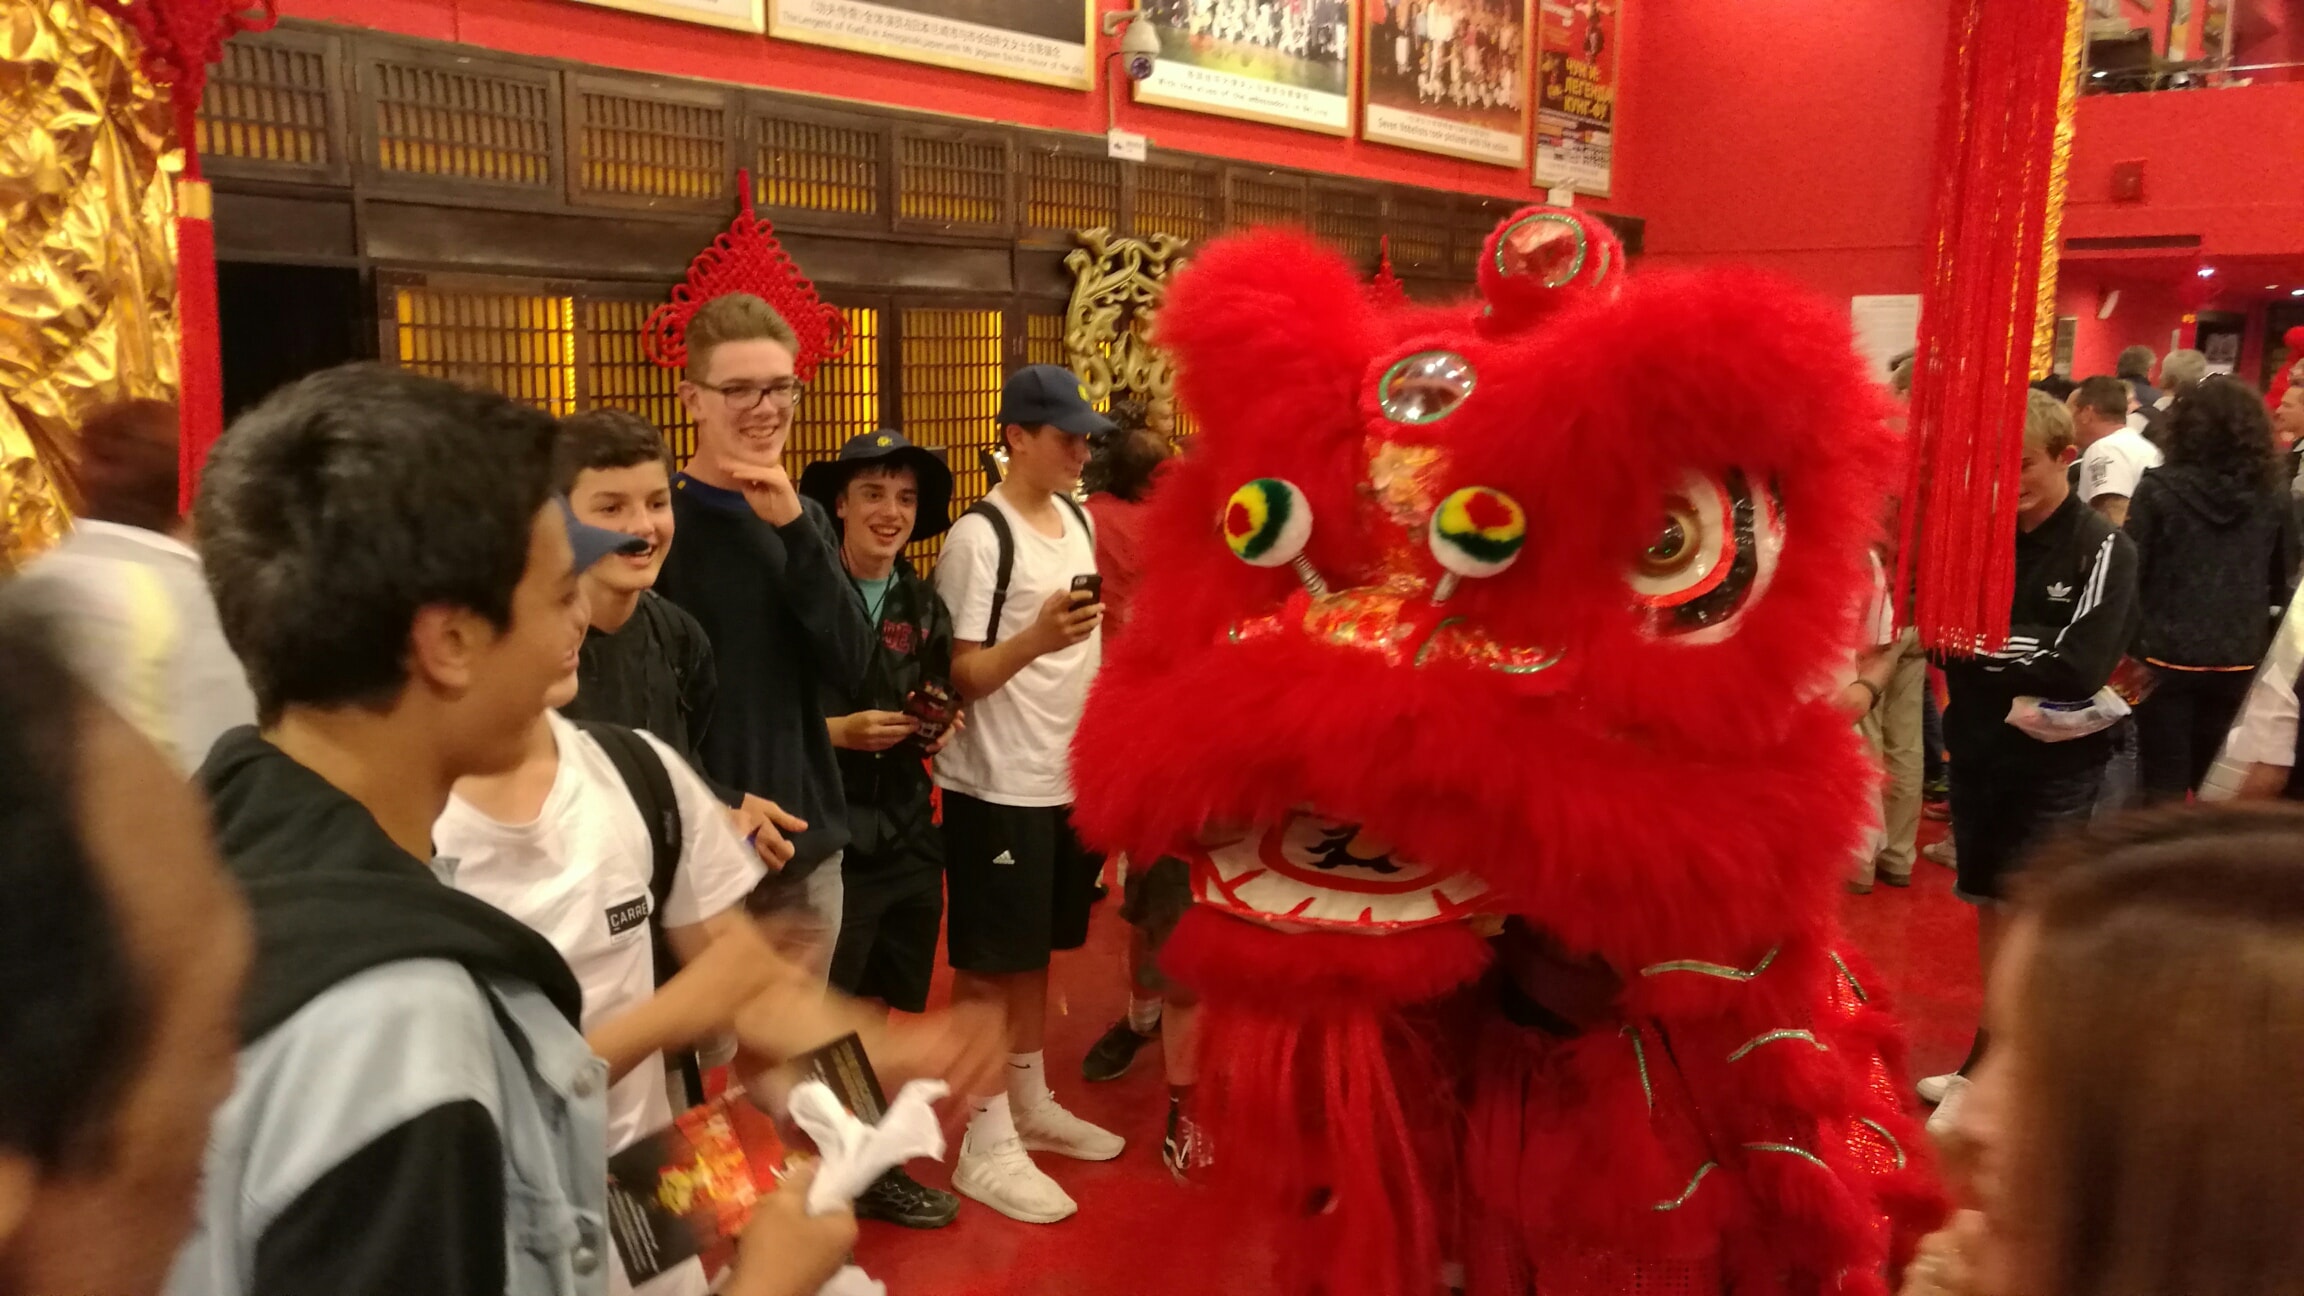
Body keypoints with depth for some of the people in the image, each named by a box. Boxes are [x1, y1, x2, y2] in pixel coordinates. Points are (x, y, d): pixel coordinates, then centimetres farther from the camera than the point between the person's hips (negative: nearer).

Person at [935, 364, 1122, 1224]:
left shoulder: (1079, 520, 9)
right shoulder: (978, 537, -15)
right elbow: (958, 678, -17)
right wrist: (1033, 640, -32)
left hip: (1068, 777, 8)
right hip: (997, 786, -7)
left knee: (1036, 951, 18)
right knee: (989, 963, 2)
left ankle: (1030, 1104, 33)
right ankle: (984, 1144, 13)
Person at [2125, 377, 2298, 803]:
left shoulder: (2160, 489, -9)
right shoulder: (2273, 498, 2)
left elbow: (2131, 572, -9)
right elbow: (2284, 585, 10)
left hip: (2167, 658, -3)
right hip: (2239, 663, 3)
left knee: (2165, 784, 3)